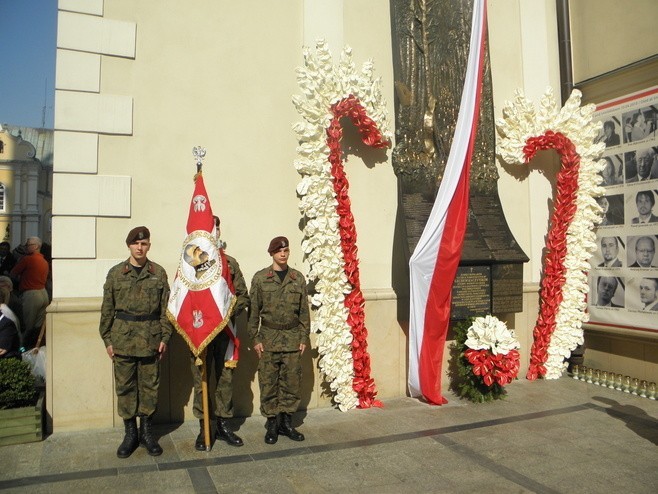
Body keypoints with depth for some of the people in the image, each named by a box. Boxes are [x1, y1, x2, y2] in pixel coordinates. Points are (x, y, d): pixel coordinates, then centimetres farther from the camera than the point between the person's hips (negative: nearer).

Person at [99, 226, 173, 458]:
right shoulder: (115, 273, 3)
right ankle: (130, 432, 21)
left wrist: (165, 337, -2)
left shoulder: (159, 272, 2)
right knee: (125, 386, 7)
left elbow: (166, 307, 2)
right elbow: (107, 309, 5)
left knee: (149, 385, 8)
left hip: (151, 337, 0)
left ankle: (146, 430, 23)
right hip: (123, 337, 0)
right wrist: (107, 339, 2)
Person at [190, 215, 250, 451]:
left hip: (225, 330, 2)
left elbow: (243, 296, 8)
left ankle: (223, 425, 23)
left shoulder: (230, 263, 7)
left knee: (226, 379, 9)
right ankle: (204, 428, 18)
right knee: (201, 381, 5)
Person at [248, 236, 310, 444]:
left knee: (292, 382, 7)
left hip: (293, 339, 2)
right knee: (268, 383, 3)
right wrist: (255, 338, -3)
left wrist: (304, 337, 4)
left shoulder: (298, 278, 5)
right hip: (268, 339, -2)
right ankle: (272, 423, 17)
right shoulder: (260, 278, -1)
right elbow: (253, 310, 0)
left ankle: (286, 422, 21)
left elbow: (304, 310, 8)